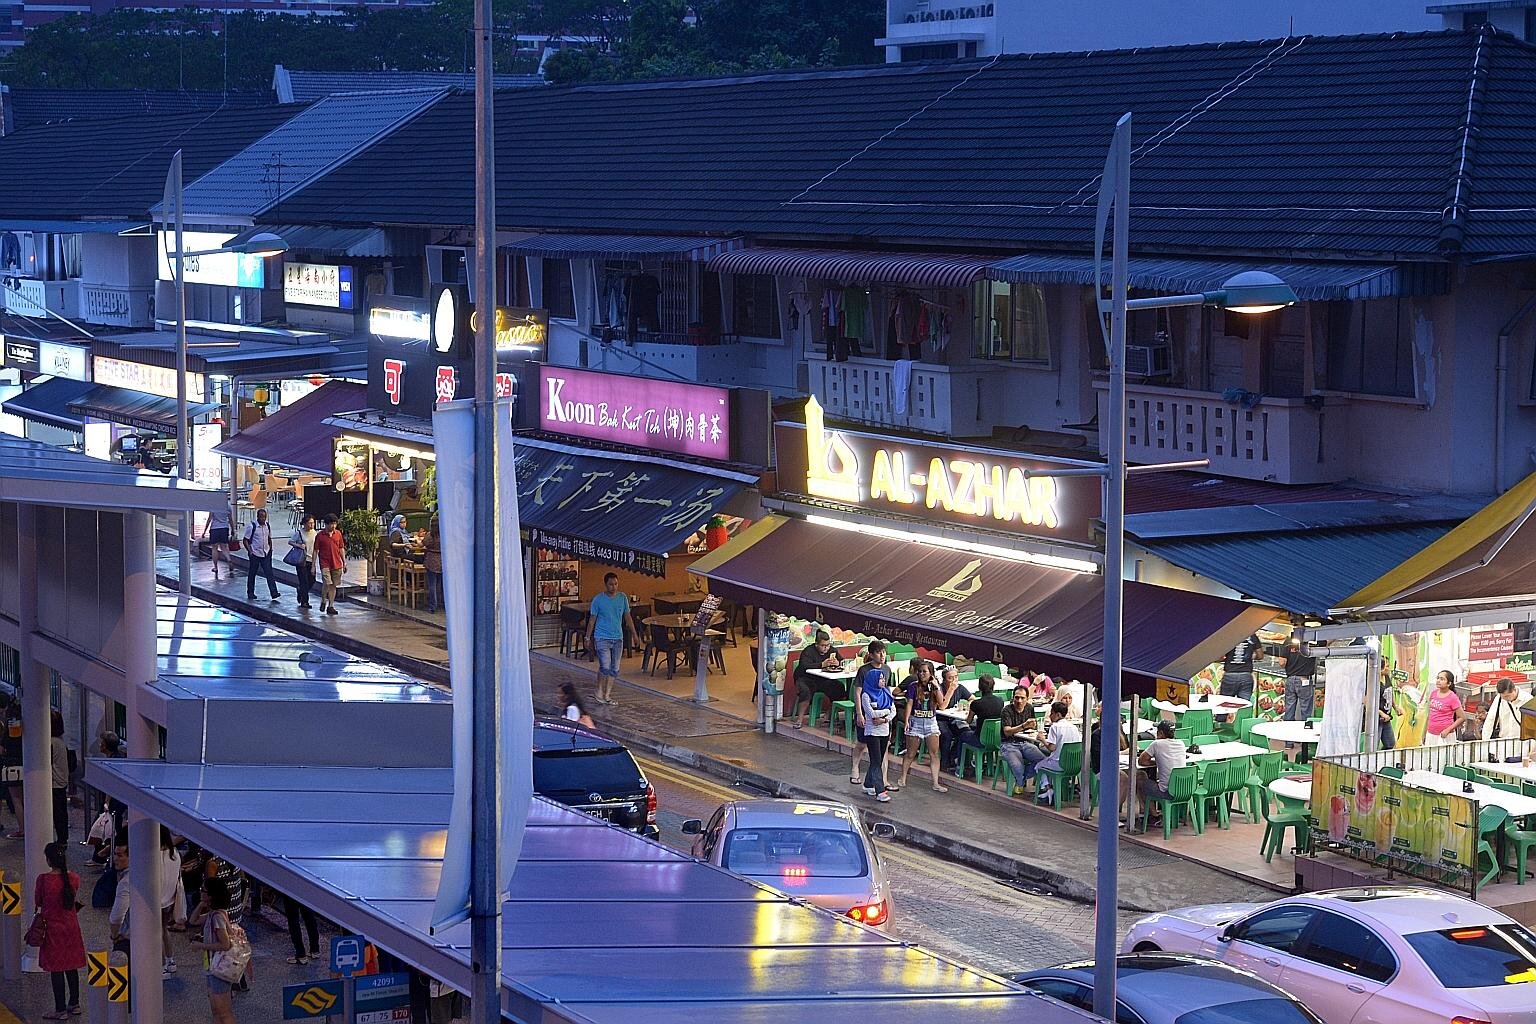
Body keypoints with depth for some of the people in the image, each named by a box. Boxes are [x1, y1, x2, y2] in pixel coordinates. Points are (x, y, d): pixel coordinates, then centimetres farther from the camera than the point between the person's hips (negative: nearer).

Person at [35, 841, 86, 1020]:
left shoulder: (44, 879, -19)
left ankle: (60, 1010, 7)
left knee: (56, 969, 3)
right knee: (72, 967, 16)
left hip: (53, 927, -5)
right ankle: (74, 1004, 25)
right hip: (71, 926, 5)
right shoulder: (74, 878, -5)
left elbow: (37, 902, -6)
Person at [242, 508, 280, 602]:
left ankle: (274, 594, -11)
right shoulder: (252, 526, -10)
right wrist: (250, 551, -15)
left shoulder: (267, 526, 6)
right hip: (255, 554, -4)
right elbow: (246, 540, -7)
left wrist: (270, 549, 12)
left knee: (269, 573, -5)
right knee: (252, 574, 7)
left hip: (266, 554, 4)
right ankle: (250, 593, 19)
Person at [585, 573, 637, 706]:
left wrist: (634, 634, 13)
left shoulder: (623, 598, 3)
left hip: (618, 638, 4)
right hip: (602, 638, -4)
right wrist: (588, 638, 1)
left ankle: (608, 695, 15)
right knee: (605, 667, -13)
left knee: (614, 669, 5)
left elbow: (627, 617, 13)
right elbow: (592, 619, 0)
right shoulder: (598, 600, -6)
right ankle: (600, 692, 5)